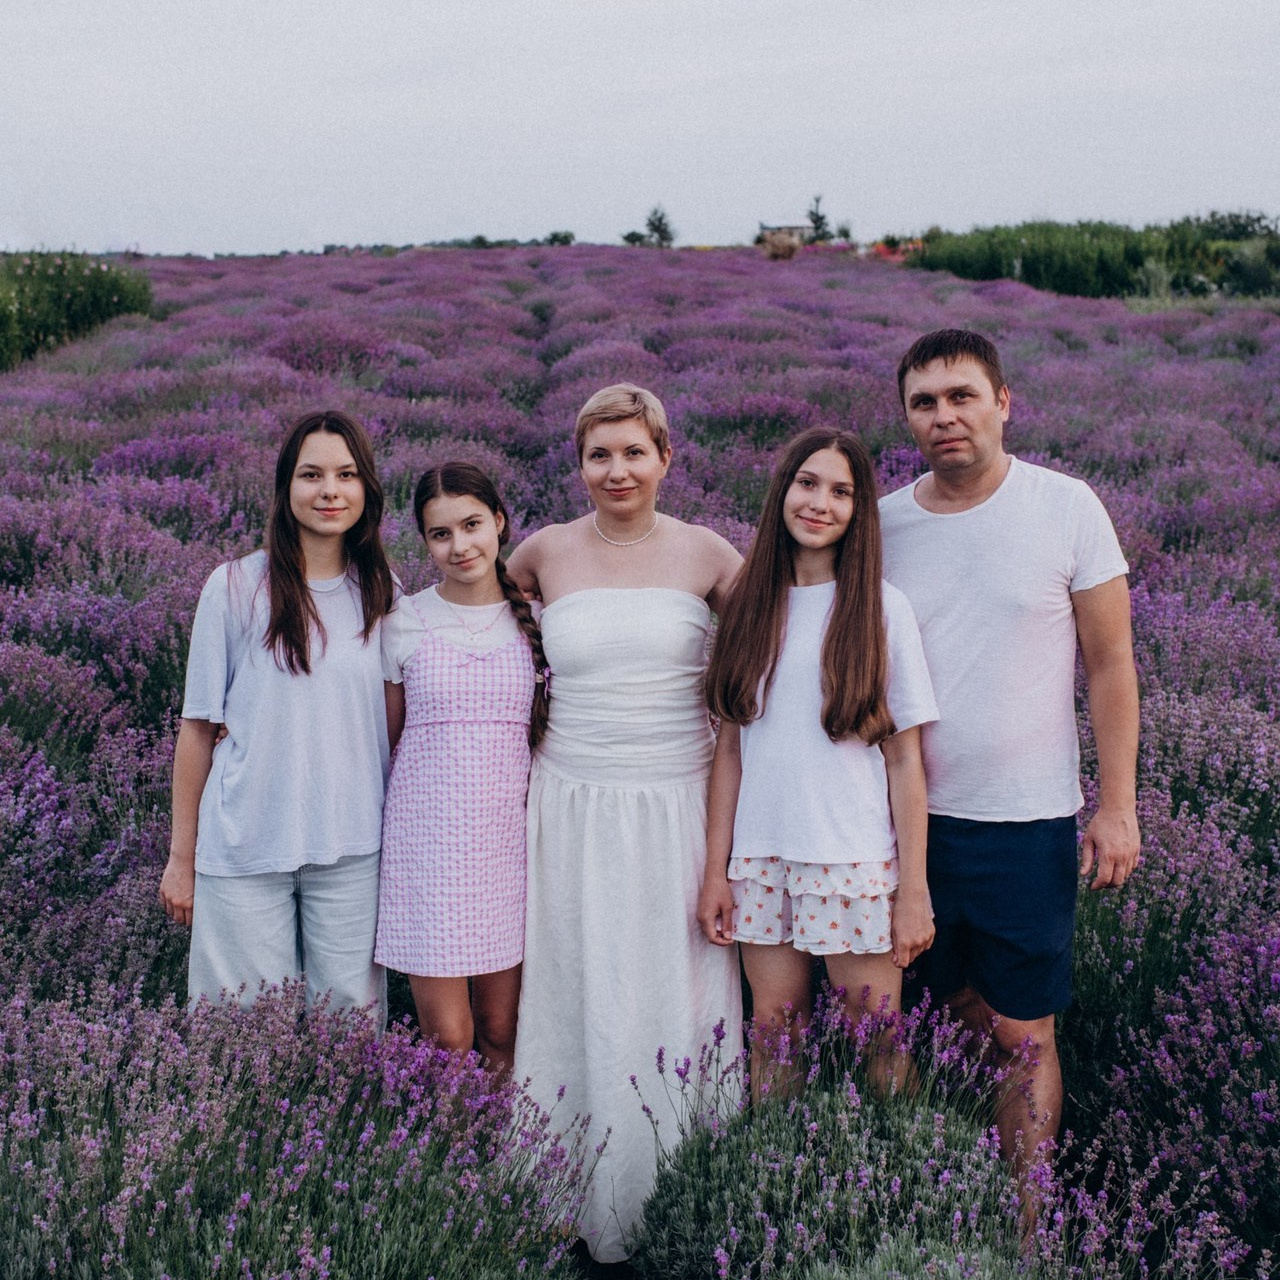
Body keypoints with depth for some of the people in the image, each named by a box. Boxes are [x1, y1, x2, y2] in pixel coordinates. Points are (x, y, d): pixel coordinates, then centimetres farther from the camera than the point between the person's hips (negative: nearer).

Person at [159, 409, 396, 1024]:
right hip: (245, 849, -2)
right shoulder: (235, 587, -5)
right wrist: (181, 855, 1)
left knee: (351, 1020, 8)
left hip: (353, 850, 2)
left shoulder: (382, 593, 4)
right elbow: (199, 727, -1)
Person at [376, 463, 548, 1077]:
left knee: (501, 1034, 8)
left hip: (509, 836, 1)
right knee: (445, 1039, -2)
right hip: (427, 837, -1)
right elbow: (386, 739, 10)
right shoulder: (403, 623, 1)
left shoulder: (535, 620, 4)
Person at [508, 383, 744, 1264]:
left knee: (676, 1002, 4)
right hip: (575, 809, 1)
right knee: (585, 1003, 6)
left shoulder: (705, 555, 0)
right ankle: (588, 1214, 18)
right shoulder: (547, 551, 3)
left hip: (678, 805, -1)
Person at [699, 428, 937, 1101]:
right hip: (762, 865, 3)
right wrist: (716, 870, 4)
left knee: (879, 1048, 4)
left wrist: (913, 891, -6)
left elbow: (905, 757, -4)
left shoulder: (882, 608, -3)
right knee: (772, 1041, 10)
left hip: (857, 866, -3)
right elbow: (730, 746, 8)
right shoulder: (751, 605, 6)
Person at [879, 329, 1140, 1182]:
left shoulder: (1067, 507, -5)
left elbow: (1110, 664, -2)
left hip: (1027, 821, -2)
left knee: (1023, 1038, 5)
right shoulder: (884, 522, 2)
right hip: (908, 817, 3)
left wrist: (1118, 805, -6)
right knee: (950, 1010, 15)